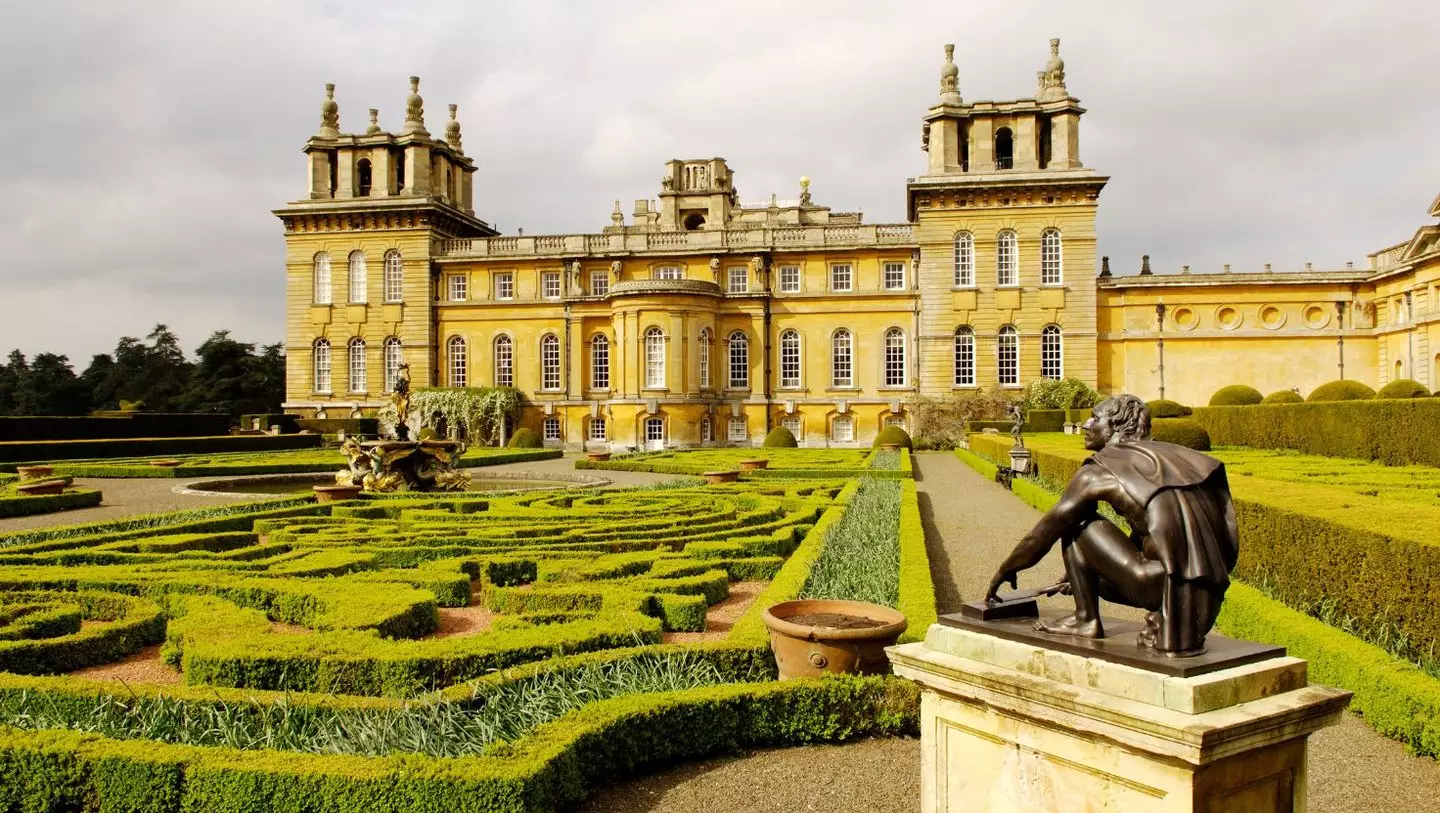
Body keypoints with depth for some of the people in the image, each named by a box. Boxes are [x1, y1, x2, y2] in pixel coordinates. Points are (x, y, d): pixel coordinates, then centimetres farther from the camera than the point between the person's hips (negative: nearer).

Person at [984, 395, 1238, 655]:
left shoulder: (1100, 471, 1)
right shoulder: (1164, 454, 22)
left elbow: (1046, 530, 8)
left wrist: (1005, 571, 23)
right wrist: (1082, 573, 41)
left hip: (1164, 584, -8)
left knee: (1074, 521, 6)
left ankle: (1087, 620, 10)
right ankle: (1165, 621, 8)